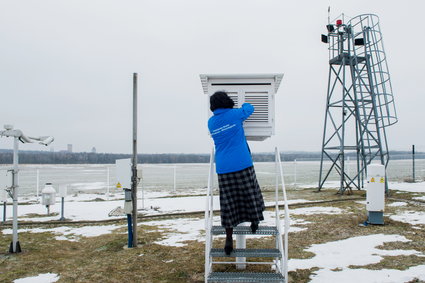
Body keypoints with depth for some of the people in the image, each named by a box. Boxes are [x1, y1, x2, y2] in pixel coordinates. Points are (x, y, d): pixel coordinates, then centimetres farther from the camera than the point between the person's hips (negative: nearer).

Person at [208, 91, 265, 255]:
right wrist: (244, 104, 36)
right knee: (249, 192, 15)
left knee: (228, 202, 6)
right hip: (242, 163, -4)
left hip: (223, 168, 4)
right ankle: (254, 221, 30)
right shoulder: (235, 114, -2)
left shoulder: (211, 122, 10)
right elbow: (249, 108, 15)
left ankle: (229, 239, 7)